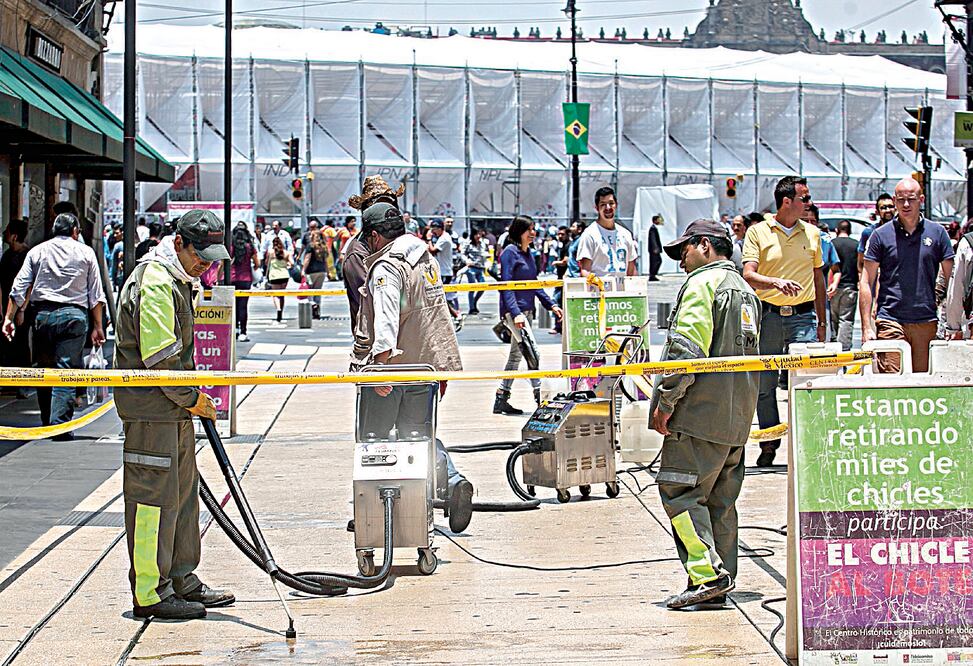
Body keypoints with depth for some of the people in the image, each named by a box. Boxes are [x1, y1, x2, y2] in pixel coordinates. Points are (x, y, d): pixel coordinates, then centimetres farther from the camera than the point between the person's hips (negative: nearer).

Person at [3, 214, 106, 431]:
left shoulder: (36, 252, 11)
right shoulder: (85, 252, 8)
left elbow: (19, 288, 6)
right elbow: (96, 294, 6)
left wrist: (9, 318, 8)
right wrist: (97, 327, 9)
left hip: (41, 315, 2)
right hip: (73, 315, -2)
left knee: (43, 370, 13)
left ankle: (46, 423, 19)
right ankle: (60, 425, -14)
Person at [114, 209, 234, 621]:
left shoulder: (179, 281, 16)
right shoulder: (154, 283, -18)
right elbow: (160, 357, -22)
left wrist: (196, 398, 16)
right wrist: (193, 400, -12)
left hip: (175, 407, 11)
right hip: (149, 408, -11)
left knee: (183, 493, 15)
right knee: (154, 496, -7)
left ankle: (182, 581, 24)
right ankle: (150, 593, -2)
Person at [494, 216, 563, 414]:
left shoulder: (527, 254, 15)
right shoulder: (510, 252, -10)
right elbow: (507, 285, -16)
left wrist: (550, 304, 17)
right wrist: (516, 313, -24)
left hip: (527, 310, 9)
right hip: (514, 310, -9)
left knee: (516, 355, 10)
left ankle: (501, 401, 15)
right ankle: (540, 397, -14)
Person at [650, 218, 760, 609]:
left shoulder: (702, 283, -8)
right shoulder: (745, 290, 21)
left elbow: (687, 349, -17)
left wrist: (664, 403, -13)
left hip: (701, 414, -9)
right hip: (737, 418, 9)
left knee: (679, 492, -8)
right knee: (721, 500, 11)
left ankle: (709, 574, -18)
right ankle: (720, 583, 11)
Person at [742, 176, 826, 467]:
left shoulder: (812, 233, 12)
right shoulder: (758, 232, 1)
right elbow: (748, 275, -9)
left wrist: (821, 322, 17)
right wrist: (776, 282, -29)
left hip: (803, 316, 1)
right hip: (768, 315, -1)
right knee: (764, 384, 3)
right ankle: (769, 445, 15)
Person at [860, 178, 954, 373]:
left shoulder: (937, 233, 7)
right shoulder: (881, 235, 4)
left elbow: (951, 280, 10)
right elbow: (866, 283, 4)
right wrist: (866, 327, -4)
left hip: (927, 322, 2)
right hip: (890, 321, -1)